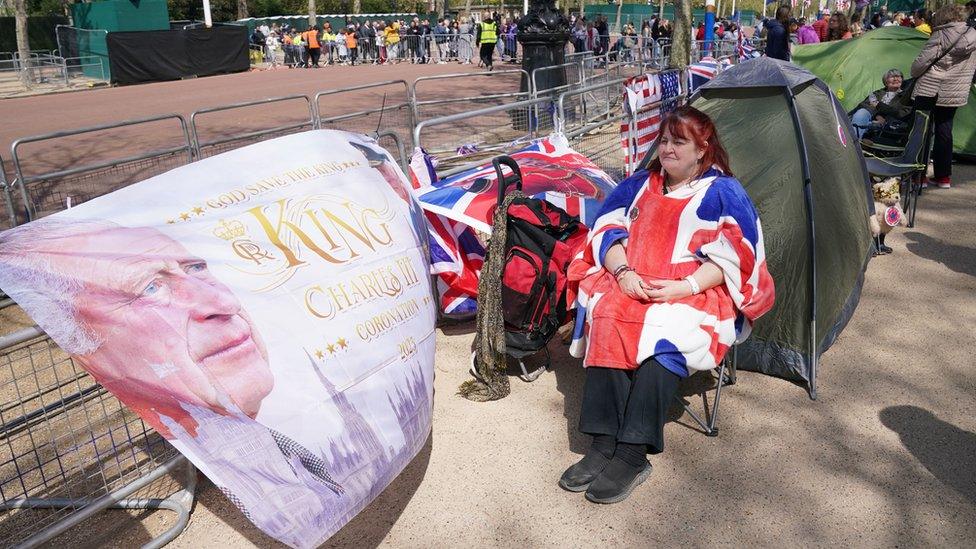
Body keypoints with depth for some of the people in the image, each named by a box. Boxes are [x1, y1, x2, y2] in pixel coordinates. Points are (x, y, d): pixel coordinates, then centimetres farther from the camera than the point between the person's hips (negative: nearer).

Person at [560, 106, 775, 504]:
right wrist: (622, 271, -11)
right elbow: (608, 231, 10)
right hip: (632, 287, 4)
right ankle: (605, 443, -30)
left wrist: (685, 286, -18)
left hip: (698, 294, -3)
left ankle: (632, 454, -32)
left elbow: (733, 257, -2)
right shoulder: (638, 185, 21)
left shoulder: (723, 192, 8)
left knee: (665, 329, -36)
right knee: (608, 314, -31)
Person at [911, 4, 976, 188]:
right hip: (955, 95, 7)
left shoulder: (942, 35, -12)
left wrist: (914, 75, 6)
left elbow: (922, 61, -12)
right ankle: (944, 177, 18)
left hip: (930, 91, -7)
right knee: (944, 131, 14)